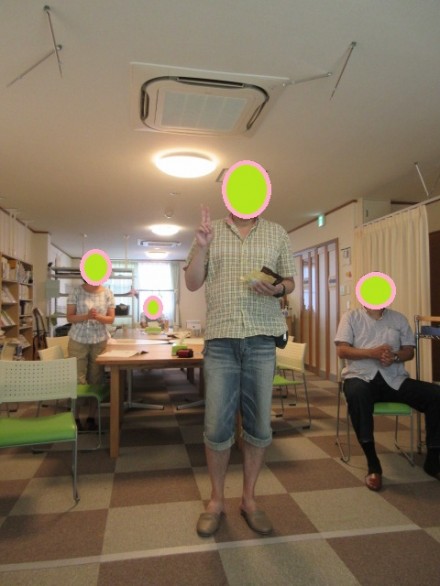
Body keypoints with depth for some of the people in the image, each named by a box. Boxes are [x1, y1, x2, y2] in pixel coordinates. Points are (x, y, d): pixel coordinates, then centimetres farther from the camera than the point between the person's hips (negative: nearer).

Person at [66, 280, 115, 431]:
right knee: (77, 379, 0)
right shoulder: (76, 292, -5)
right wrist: (86, 316, -22)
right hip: (78, 341, -1)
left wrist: (98, 317, -20)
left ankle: (91, 417, 15)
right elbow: (69, 317, -5)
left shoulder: (107, 293, 0)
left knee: (96, 379, 4)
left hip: (99, 341, 2)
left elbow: (111, 319, 0)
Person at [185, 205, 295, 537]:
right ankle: (216, 500, 25)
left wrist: (277, 289, -9)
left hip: (262, 338, 1)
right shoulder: (211, 231, 10)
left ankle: (249, 499, 28)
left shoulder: (277, 233, 12)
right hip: (220, 338, -1)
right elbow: (192, 283, 6)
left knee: (259, 425, 8)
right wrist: (201, 246, -8)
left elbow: (290, 282, 13)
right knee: (217, 426, 3)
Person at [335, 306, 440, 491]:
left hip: (394, 379, 4)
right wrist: (372, 353, -17)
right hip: (361, 376, -3)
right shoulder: (351, 317, 6)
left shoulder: (399, 318, 16)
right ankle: (373, 464, -27)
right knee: (356, 394, -39)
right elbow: (341, 350, -4)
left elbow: (409, 351, 11)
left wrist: (394, 356, -12)